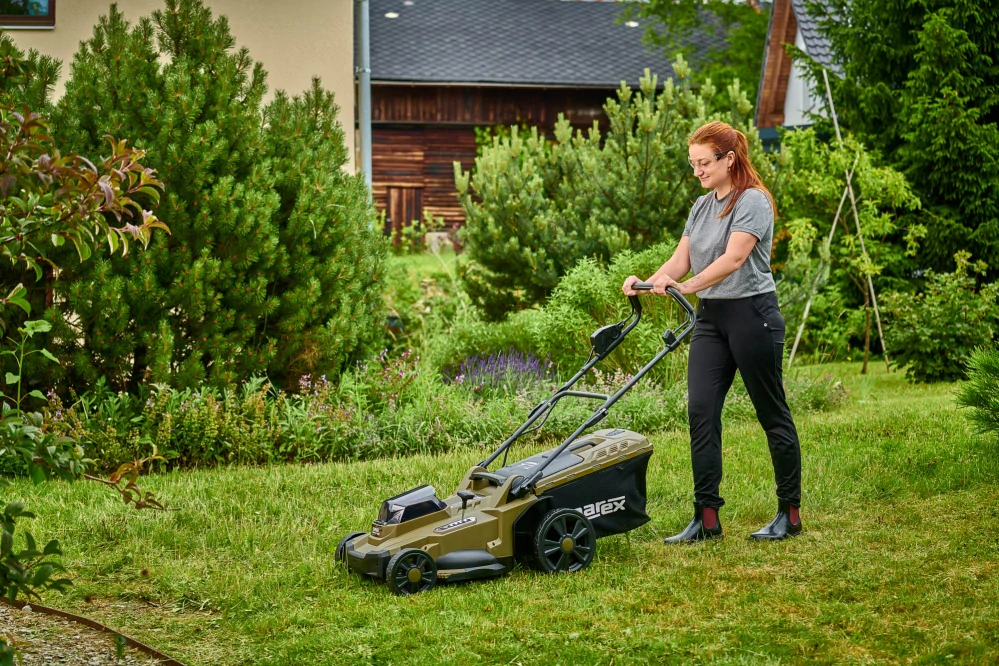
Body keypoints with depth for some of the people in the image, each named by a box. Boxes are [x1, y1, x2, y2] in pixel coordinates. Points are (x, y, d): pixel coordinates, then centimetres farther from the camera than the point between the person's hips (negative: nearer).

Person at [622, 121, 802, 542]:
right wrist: (647, 282, -9)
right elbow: (681, 259, 9)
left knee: (772, 413, 2)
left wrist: (688, 286, -34)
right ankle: (707, 517, -3)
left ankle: (790, 513, 12)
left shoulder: (753, 202, -10)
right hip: (710, 317, 7)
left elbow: (734, 258, -22)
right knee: (701, 410, -4)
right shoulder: (701, 207, 14)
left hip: (751, 313, -7)